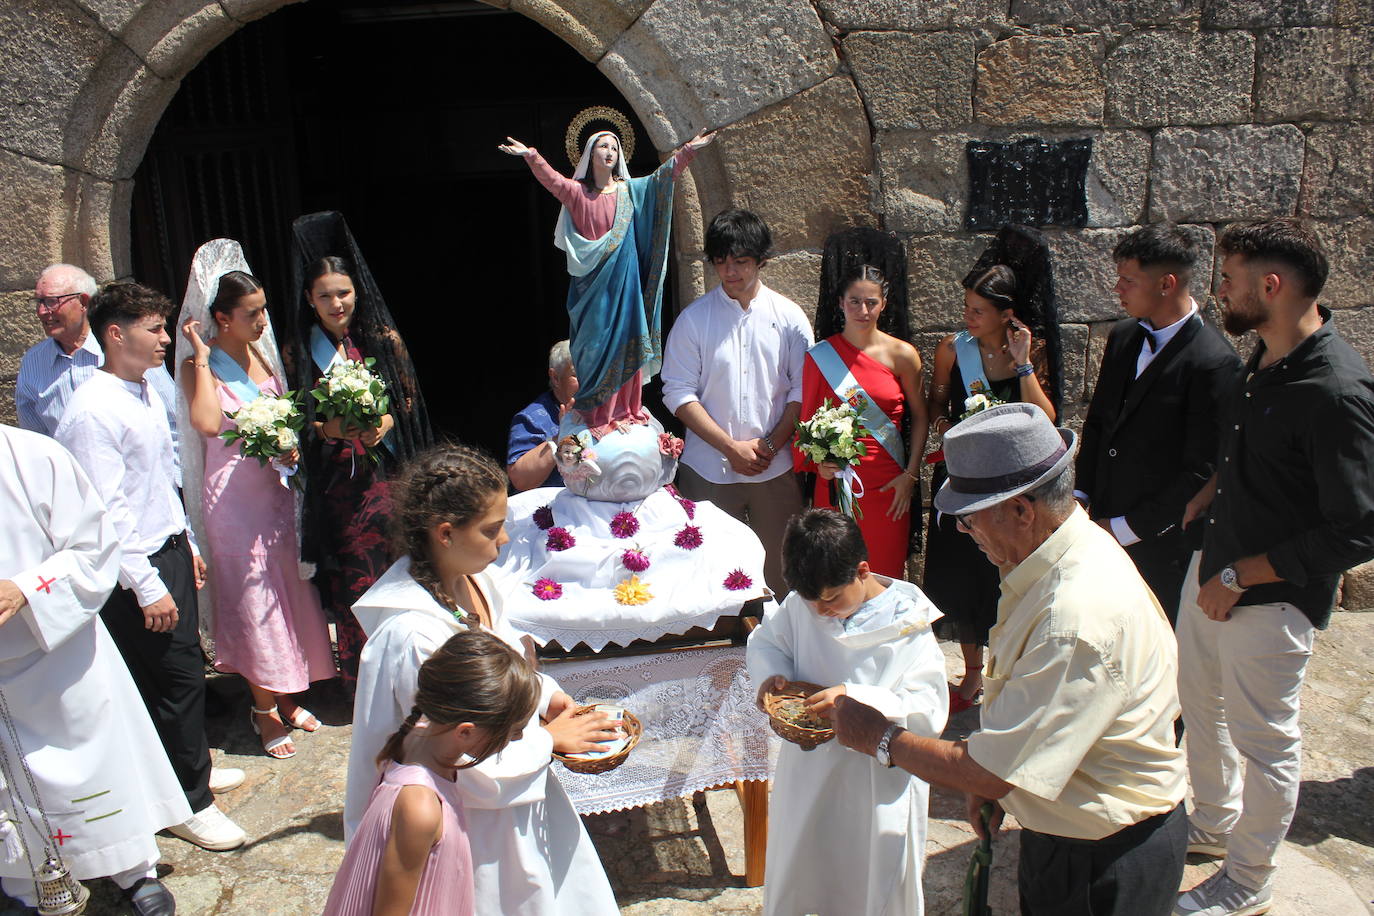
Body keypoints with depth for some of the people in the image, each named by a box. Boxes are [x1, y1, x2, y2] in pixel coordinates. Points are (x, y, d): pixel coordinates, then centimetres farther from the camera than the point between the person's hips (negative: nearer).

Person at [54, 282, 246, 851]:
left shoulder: (147, 393, 9)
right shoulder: (93, 410, -19)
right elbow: (106, 511, -21)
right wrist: (147, 587, -20)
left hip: (172, 552, 9)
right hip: (138, 569, -9)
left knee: (184, 668, 19)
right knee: (175, 677, 0)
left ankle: (192, 768, 38)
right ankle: (190, 803, 16)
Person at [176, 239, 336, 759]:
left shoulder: (260, 352, 8)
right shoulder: (199, 364, -9)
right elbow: (208, 423, -26)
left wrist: (290, 443, -1)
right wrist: (202, 358, -19)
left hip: (275, 482, 6)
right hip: (233, 493, -6)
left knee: (289, 590, 11)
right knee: (252, 598, 1)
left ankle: (286, 698, 26)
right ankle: (264, 708, 17)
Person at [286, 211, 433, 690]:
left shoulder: (383, 339, 2)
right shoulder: (300, 349, 4)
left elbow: (409, 400, 6)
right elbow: (297, 418, 6)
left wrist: (382, 426, -13)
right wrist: (326, 428, -15)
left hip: (386, 471, 0)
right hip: (334, 481, 0)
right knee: (350, 576, 3)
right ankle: (362, 680, 17)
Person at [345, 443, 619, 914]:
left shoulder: (475, 580, -8)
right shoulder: (414, 637, -33)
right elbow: (472, 771, -26)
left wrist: (546, 695, -3)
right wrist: (549, 740, -14)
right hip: (476, 824, -7)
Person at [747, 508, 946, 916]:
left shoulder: (908, 626, -18)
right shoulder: (799, 607, -7)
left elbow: (930, 712, -23)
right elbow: (765, 640, 11)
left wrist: (857, 699, -35)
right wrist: (770, 675, -11)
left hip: (879, 785, -4)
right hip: (808, 773, 4)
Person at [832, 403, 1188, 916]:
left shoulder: (1079, 622, -35)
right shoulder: (1070, 548, -5)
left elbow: (986, 773, -28)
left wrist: (879, 738, -14)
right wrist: (993, 782, 4)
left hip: (1104, 865, -8)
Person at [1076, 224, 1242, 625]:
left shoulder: (1214, 362, -19)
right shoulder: (1123, 336, 5)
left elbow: (1202, 472, -18)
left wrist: (1128, 528, -14)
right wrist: (1081, 493, 4)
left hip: (1161, 540, -6)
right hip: (1105, 525, 6)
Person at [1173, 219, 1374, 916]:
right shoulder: (1265, 359, 2)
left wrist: (1240, 577, -20)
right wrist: (1204, 498, 6)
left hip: (1268, 600, -8)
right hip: (1211, 570, 9)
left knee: (1263, 741, 10)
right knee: (1199, 704, 23)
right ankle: (1213, 824, 47)